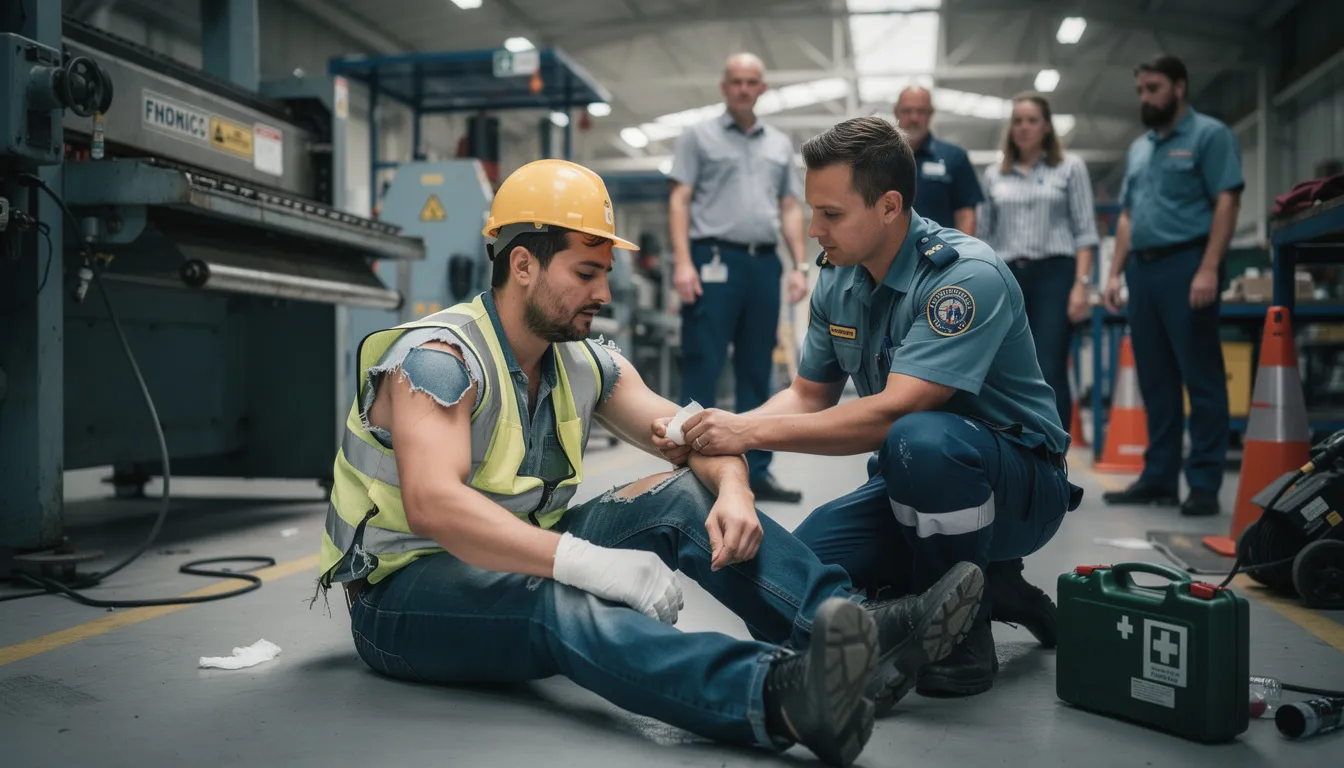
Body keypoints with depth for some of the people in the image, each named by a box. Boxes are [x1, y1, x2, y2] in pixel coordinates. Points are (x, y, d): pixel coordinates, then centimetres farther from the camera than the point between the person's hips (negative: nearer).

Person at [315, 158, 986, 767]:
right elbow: (432, 504, -35)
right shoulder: (439, 358, -19)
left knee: (687, 496, -9)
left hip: (525, 559, 7)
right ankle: (780, 695, -63)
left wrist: (732, 492, -20)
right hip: (404, 593, -7)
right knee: (555, 600, -40)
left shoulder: (584, 364, 5)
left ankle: (857, 626, -26)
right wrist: (589, 563, -44)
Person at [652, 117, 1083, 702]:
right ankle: (985, 585, 8)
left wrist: (751, 432, -30)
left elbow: (894, 411, -32)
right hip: (913, 479, 7)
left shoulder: (968, 276, -24)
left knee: (919, 440, -39)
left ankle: (963, 635, -14)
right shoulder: (837, 282, 0)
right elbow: (809, 394, 9)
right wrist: (711, 435, -9)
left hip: (1017, 482, -7)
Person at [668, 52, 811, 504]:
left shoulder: (780, 144, 18)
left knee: (758, 372, 8)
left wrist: (800, 266, 6)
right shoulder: (699, 137, 6)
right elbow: (679, 201, -1)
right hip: (714, 259, -4)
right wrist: (682, 261, -13)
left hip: (764, 263, 5)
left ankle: (756, 471, 15)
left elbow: (790, 209, 16)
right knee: (702, 368, -5)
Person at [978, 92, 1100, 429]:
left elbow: (1085, 230, 0)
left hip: (1053, 275, -3)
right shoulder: (994, 175, 14)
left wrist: (1082, 283, -10)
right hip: (1007, 278, 3)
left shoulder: (1070, 166, 6)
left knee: (1049, 374, -11)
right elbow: (985, 235, 13)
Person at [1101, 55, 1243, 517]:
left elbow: (1226, 203, -10)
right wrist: (1115, 272, 12)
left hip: (1186, 264, -7)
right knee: (1154, 382, 9)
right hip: (1142, 269, 7)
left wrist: (1209, 269, -19)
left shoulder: (1209, 135, -1)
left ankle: (1204, 484, 0)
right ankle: (1158, 478, 15)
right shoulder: (1139, 148, 21)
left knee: (1201, 379, -4)